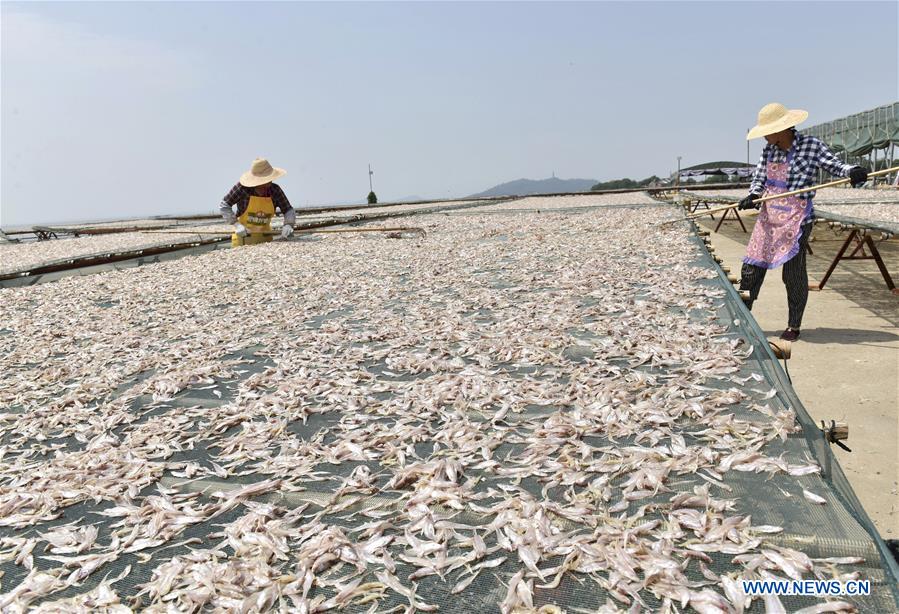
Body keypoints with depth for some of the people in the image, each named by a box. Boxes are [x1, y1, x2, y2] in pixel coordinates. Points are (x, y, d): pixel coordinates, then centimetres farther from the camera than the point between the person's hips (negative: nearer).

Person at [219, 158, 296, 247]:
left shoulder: (275, 190, -10)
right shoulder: (242, 187, -18)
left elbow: (289, 210, -5)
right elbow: (224, 205, -10)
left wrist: (288, 225, -25)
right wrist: (236, 224, -20)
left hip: (265, 237, 3)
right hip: (244, 236, -2)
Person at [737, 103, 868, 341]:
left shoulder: (811, 146, -6)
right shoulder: (768, 152, 8)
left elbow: (835, 165, -4)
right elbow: (759, 179, 8)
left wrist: (853, 172, -24)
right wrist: (752, 196, -12)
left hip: (796, 219, -5)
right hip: (768, 216, 5)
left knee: (793, 273, 0)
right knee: (752, 267, 6)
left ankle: (794, 326, 14)